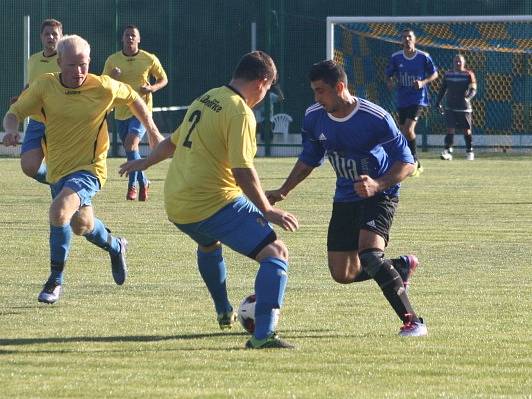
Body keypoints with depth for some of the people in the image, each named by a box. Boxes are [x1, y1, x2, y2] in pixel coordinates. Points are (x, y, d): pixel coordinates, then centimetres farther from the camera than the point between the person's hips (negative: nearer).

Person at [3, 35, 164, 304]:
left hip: (89, 168, -5)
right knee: (81, 226, 20)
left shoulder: (104, 88, -11)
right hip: (58, 169, 5)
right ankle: (115, 247, 55)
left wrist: (152, 131, 13)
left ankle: (55, 281, -18)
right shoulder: (44, 86, -7)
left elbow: (133, 98, 9)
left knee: (60, 210, -30)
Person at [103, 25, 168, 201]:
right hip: (121, 111, 4)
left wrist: (152, 88, -11)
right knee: (130, 149, 11)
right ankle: (143, 182, 32)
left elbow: (163, 79, 10)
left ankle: (133, 184, -15)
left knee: (131, 144, -22)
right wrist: (112, 77, -15)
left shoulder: (150, 59, -3)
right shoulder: (113, 60, 2)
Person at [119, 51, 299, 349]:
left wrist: (145, 163, 44)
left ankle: (224, 313, 52)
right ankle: (264, 334, -26)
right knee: (276, 254, -12)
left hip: (176, 207, 9)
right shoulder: (240, 112, -13)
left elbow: (173, 141, 28)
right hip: (216, 202, -9)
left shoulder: (206, 99, 13)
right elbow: (243, 171, -20)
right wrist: (267, 210, -12)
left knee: (209, 245, 40)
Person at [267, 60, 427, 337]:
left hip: (379, 195, -7)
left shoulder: (375, 118, -23)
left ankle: (412, 320, -23)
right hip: (345, 198, 7)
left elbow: (407, 162, -18)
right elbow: (309, 158, 13)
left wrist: (378, 185, -34)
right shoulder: (314, 118, -6)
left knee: (368, 253, -31)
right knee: (342, 275, 5)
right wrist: (283, 192, 5)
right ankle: (403, 266, 31)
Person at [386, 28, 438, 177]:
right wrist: (390, 82, -11)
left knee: (408, 129, -21)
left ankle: (414, 162, -7)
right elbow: (389, 74, 12)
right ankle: (416, 165, 23)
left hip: (418, 99, -5)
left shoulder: (423, 57, -6)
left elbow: (434, 74, 4)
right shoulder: (395, 57, 2)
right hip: (402, 100, 5)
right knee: (403, 132, 7)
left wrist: (423, 82, -14)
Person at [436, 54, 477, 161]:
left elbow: (473, 90, -10)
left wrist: (468, 97, -30)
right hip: (450, 107, 2)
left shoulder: (469, 74, -3)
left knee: (467, 130, 5)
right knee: (450, 129, -9)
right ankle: (447, 152, -13)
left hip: (464, 107, -2)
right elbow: (442, 89, 16)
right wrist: (438, 103, 9)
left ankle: (469, 151, 19)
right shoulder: (448, 74, 8)